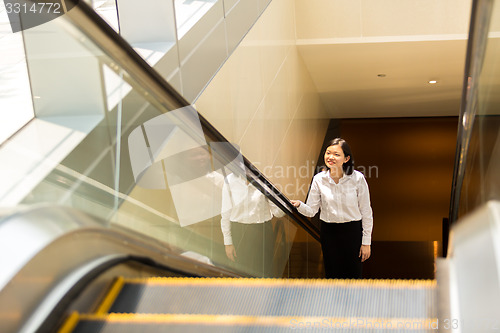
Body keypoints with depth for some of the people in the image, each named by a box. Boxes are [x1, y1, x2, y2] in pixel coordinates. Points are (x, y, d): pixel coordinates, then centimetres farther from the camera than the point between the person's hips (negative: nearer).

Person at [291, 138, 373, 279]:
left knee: (353, 275, 6)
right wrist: (299, 205, -25)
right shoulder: (319, 179, -4)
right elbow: (311, 211, -3)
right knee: (332, 274, 9)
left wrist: (366, 242, -3)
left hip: (353, 231, -1)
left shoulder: (357, 178, -10)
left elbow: (366, 212, -4)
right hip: (329, 232, 2)